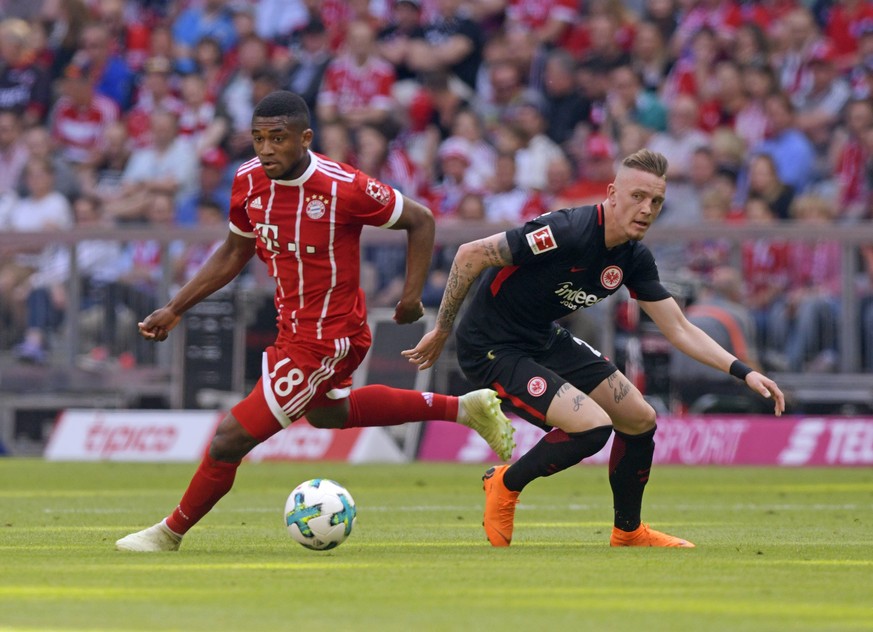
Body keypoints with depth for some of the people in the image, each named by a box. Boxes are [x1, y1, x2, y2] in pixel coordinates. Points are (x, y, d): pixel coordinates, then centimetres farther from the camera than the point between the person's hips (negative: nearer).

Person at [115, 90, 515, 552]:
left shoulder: (343, 188, -26)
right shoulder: (249, 181, -7)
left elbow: (420, 220, -11)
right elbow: (235, 253, 10)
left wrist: (412, 293, -18)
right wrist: (174, 310, 7)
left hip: (320, 341, -9)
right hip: (293, 322, 9)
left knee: (229, 440, -7)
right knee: (328, 413, 34)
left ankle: (170, 533, 16)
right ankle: (463, 409, 41)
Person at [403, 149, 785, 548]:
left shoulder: (634, 259, -4)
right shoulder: (566, 232, -29)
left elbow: (679, 331, 3)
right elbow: (471, 255, -22)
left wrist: (743, 372, -8)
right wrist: (442, 330, -15)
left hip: (544, 340, 9)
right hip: (492, 349, -9)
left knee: (640, 420, 9)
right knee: (593, 426, -23)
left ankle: (628, 532, 30)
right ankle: (506, 485, 3)